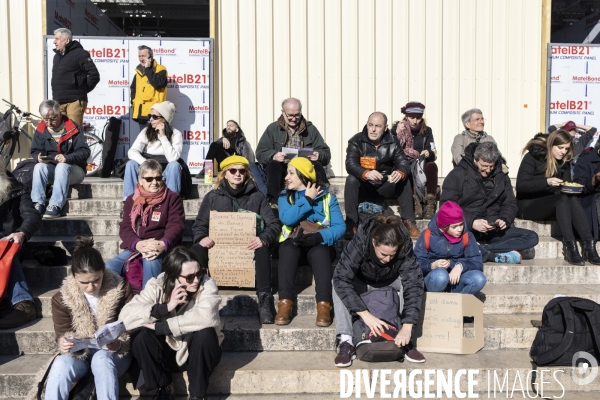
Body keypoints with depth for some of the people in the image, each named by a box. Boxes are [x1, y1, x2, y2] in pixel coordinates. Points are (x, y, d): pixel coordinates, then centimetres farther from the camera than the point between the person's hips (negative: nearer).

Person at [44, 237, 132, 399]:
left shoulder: (122, 290, -9)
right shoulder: (61, 299, -4)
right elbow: (63, 335, -2)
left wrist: (119, 344, -28)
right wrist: (65, 344, -27)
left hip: (112, 353, -1)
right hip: (80, 354, 1)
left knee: (101, 359, -37)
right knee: (61, 365, -33)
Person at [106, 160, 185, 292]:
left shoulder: (172, 198, 5)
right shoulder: (131, 200, 14)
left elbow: (176, 226, -7)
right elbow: (125, 227, 3)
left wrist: (163, 244, -30)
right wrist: (138, 244, -20)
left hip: (161, 249, -3)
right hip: (134, 248, 4)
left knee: (151, 261, -37)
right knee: (109, 267, -21)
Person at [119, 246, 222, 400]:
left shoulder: (206, 285, -19)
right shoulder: (157, 286, -13)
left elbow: (205, 317, -39)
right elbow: (125, 315, -24)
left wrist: (160, 327, -32)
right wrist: (165, 307, -35)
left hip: (198, 353, -1)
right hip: (168, 351, 2)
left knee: (205, 333, -32)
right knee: (141, 339, -25)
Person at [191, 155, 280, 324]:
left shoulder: (257, 197, 13)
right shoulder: (212, 197, 15)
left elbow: (274, 223, 5)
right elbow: (199, 225, 11)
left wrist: (264, 238, -19)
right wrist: (201, 238, -15)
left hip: (247, 247, -1)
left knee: (262, 250, -35)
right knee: (196, 250, -30)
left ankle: (264, 300, -32)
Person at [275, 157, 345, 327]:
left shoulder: (327, 196, 5)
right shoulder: (285, 196, 10)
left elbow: (340, 227, -7)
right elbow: (287, 219, -12)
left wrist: (318, 236, -23)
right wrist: (307, 199, -8)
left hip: (319, 244, -1)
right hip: (293, 243, 1)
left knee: (320, 251, -36)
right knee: (288, 248, -34)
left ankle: (324, 305, -43)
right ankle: (285, 303, -41)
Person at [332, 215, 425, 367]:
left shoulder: (404, 246, -32)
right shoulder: (360, 243, -37)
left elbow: (413, 285, -36)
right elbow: (341, 279, -42)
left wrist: (407, 327, -45)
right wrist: (365, 314, -50)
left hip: (389, 283, 1)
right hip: (362, 283, -1)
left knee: (412, 279, -29)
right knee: (338, 285, -31)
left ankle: (406, 342, -23)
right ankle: (346, 342, -30)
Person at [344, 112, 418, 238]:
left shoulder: (393, 142, -3)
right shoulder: (356, 141, -11)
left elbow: (403, 163, -12)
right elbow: (350, 164, -25)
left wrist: (400, 173, -38)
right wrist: (366, 173, -47)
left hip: (385, 187, 2)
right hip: (364, 187, -2)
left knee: (404, 179, -20)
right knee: (351, 179, -29)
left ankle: (409, 222, -16)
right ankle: (351, 223, -29)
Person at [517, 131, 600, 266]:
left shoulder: (564, 161, 8)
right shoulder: (533, 157, -9)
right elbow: (521, 185, -18)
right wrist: (547, 182, -30)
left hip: (552, 206, 5)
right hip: (528, 205, -5)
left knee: (573, 199, -27)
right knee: (562, 199, -32)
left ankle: (589, 245, -37)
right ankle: (570, 247, -39)